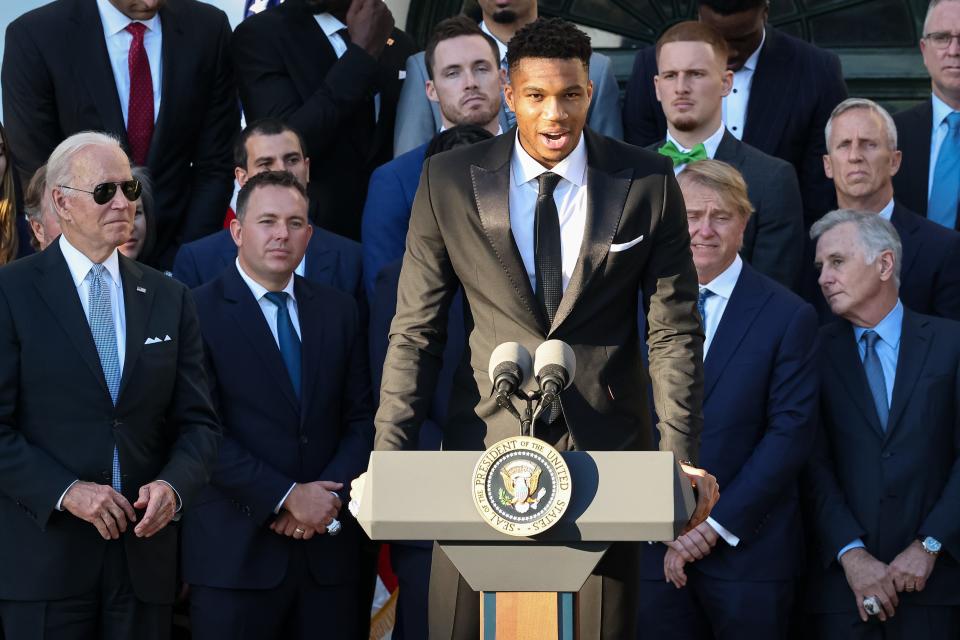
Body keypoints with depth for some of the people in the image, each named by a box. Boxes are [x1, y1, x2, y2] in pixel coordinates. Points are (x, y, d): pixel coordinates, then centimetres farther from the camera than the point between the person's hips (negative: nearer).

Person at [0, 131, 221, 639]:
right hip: (43, 554, -3)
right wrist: (66, 492, -17)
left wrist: (173, 485, -11)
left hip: (145, 555, 3)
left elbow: (198, 422, 8)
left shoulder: (169, 298, 10)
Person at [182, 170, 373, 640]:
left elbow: (361, 419, 10)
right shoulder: (199, 313, -5)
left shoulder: (339, 311, 11)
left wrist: (327, 495, -6)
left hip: (327, 548, 4)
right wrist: (287, 496, -14)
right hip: (236, 551, -4)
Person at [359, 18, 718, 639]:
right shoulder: (449, 181, -2)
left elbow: (675, 330, 0)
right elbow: (416, 332, 0)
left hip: (605, 443, 0)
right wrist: (388, 458, -9)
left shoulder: (649, 184, -2)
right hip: (488, 439, 0)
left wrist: (682, 458, -9)